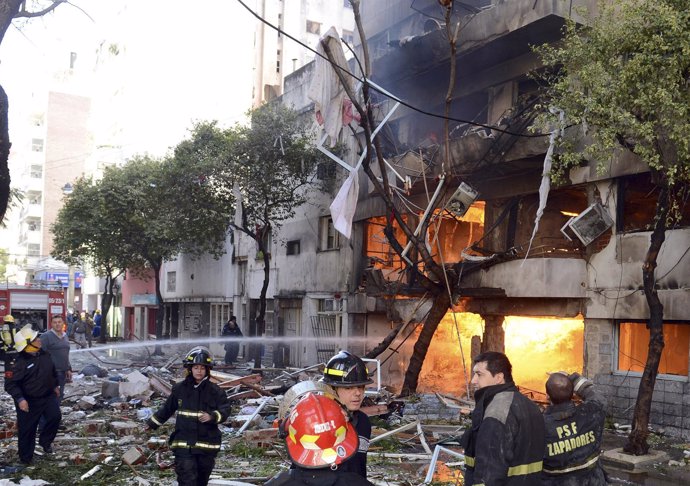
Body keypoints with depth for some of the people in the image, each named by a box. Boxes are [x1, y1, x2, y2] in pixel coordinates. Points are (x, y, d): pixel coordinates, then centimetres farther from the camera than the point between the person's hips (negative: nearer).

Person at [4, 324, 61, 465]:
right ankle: (26, 457, 22)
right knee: (27, 429, 5)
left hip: (48, 395, 5)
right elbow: (10, 383, -20)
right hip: (29, 401, -5)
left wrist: (55, 386, 21)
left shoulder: (44, 355, -1)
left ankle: (45, 441, 14)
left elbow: (52, 371, 16)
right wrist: (19, 399, -28)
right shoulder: (21, 363, -23)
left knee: (55, 416, -12)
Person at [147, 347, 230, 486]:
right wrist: (152, 424, 24)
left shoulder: (215, 391, -2)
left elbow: (225, 410, -6)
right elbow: (167, 408, 17)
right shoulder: (180, 388, 3)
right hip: (184, 444, -1)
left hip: (207, 444, 1)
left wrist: (212, 416, -25)